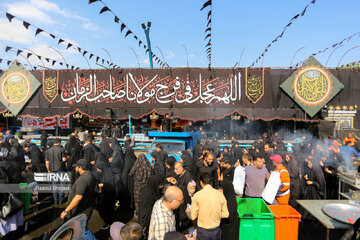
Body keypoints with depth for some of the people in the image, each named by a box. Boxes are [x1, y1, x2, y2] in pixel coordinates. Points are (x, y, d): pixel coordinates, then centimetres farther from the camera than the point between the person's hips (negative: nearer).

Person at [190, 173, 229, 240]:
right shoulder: (220, 194, -8)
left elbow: (193, 217, -10)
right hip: (216, 230, 2)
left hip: (202, 231, -2)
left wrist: (188, 211, 11)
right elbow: (225, 214, -2)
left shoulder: (197, 195, -15)